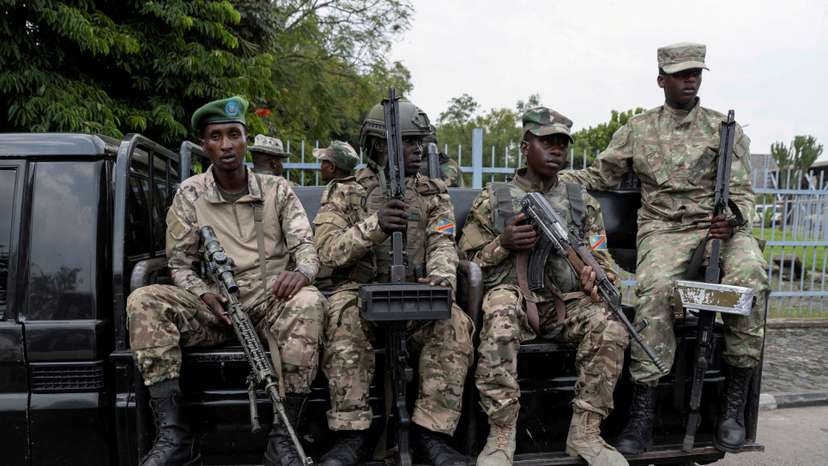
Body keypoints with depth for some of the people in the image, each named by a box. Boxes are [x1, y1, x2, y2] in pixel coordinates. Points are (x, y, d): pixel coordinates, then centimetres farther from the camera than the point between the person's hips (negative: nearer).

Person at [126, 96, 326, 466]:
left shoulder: (277, 190, 7)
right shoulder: (190, 194, 7)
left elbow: (305, 245, -1)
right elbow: (179, 264, 7)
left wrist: (300, 271, -26)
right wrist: (205, 294, -15)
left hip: (270, 299, -1)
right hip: (213, 305, 1)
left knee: (307, 302, -34)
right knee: (143, 301, -23)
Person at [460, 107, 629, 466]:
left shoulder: (582, 202, 16)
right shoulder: (492, 199, 8)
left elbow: (601, 258, 15)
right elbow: (466, 261, 7)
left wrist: (598, 276, -10)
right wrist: (503, 243, -11)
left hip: (566, 301, 3)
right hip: (511, 296, -2)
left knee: (610, 329, -27)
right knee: (499, 331, -37)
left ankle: (584, 433, -13)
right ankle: (501, 436, -22)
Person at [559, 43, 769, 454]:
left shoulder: (726, 129, 13)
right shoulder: (638, 129, 14)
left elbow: (742, 193, 9)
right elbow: (599, 176, 16)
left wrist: (735, 221, -15)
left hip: (721, 226, 1)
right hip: (663, 229, -1)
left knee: (750, 275, -33)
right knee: (655, 287, -34)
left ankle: (735, 403, -18)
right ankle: (643, 411, -26)